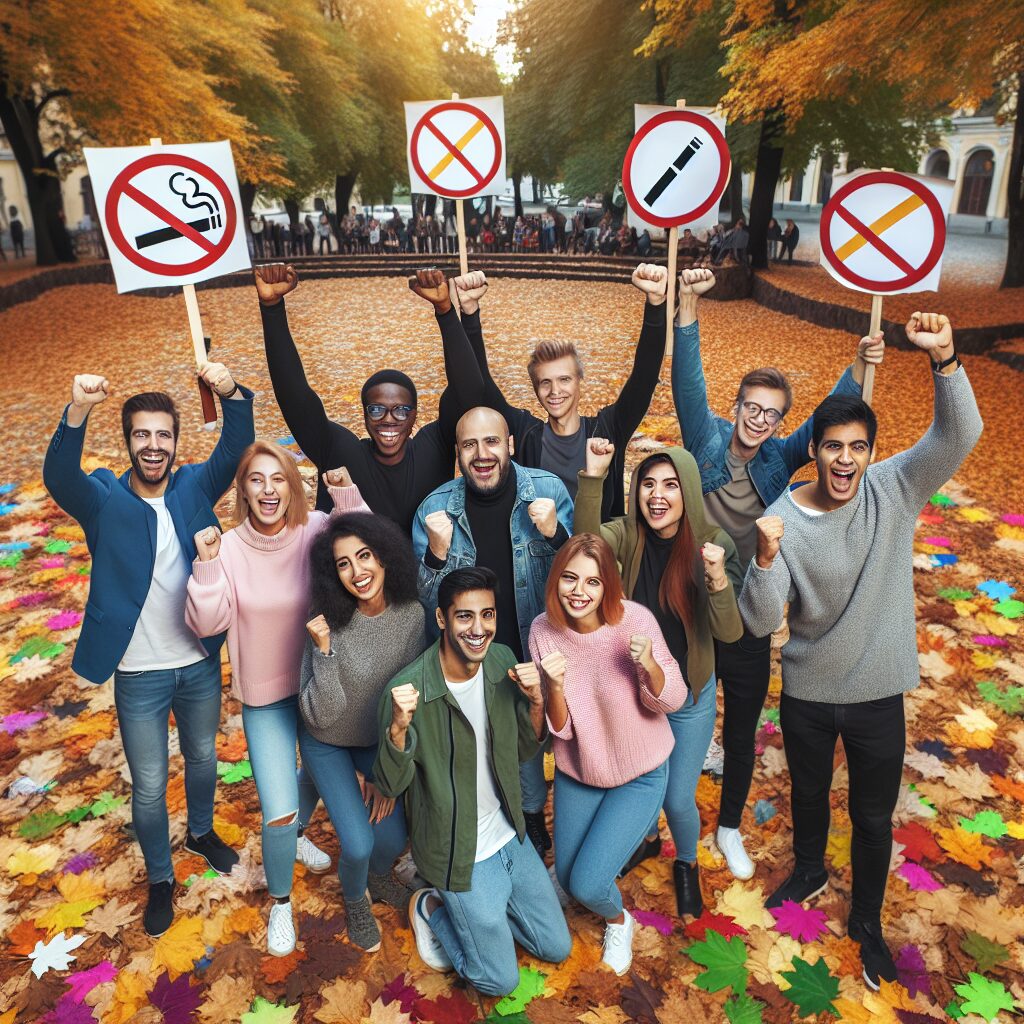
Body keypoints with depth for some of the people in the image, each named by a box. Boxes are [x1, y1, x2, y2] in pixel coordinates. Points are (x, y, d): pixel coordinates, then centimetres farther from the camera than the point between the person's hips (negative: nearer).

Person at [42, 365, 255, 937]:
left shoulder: (195, 487, -5)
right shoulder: (104, 499, -10)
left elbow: (237, 446, -19)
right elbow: (59, 476, -30)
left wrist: (231, 393, -39)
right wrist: (79, 410, -49)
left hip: (201, 663, 2)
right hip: (138, 675, -2)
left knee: (203, 756, 25)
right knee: (149, 787, 12)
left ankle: (202, 831, 53)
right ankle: (160, 878, 37)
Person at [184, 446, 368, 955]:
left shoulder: (316, 532, -15)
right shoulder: (229, 548, -13)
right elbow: (207, 623, -16)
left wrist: (346, 492, -33)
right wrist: (207, 564, -28)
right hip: (265, 698, -2)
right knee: (278, 813, -4)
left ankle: (296, 833, 61)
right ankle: (280, 901, 27)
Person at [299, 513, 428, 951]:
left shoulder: (411, 614, -20)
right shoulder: (329, 624, -29)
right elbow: (321, 716, -27)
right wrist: (324, 650, -40)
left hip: (382, 741, 3)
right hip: (328, 744, -2)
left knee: (394, 836, -4)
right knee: (358, 843, -10)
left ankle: (379, 875, 36)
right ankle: (355, 899, 28)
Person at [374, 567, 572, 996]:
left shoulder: (502, 661, -10)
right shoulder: (408, 690, -27)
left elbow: (523, 752, -1)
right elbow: (390, 786, -21)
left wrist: (535, 702, -21)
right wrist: (398, 727, -40)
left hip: (510, 836, 6)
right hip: (458, 854, -5)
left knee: (557, 948, 18)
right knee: (500, 980, 8)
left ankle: (465, 905, 32)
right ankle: (432, 909, 28)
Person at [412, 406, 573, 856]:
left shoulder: (548, 490, -15)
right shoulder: (435, 509, -13)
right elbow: (426, 602, -8)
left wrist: (554, 533, -30)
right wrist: (437, 552, -28)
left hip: (537, 653, 0)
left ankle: (532, 813, 50)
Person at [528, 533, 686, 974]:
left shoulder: (636, 620, -26)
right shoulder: (543, 629, -18)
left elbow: (670, 702, -15)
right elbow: (558, 728, -14)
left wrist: (649, 664, -36)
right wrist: (554, 686, -34)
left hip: (639, 775, -3)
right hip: (576, 772, 3)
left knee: (587, 884, -8)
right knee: (567, 878, 16)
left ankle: (619, 921, 30)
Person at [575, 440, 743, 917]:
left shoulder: (712, 543, -20)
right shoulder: (626, 534, -15)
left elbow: (729, 633, -27)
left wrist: (718, 578, -45)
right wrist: (593, 476, -49)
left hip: (689, 696, -2)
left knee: (678, 800, 8)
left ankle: (687, 863, 43)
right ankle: (649, 837, 57)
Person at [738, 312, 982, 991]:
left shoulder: (894, 490, -13)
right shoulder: (783, 519, -18)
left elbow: (960, 436, -29)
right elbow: (760, 622, -22)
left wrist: (944, 359, -43)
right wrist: (766, 559, -40)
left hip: (879, 694, 0)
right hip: (806, 694, 0)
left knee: (874, 818, 18)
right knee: (809, 794, 25)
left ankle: (867, 921, 44)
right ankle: (810, 871, 57)